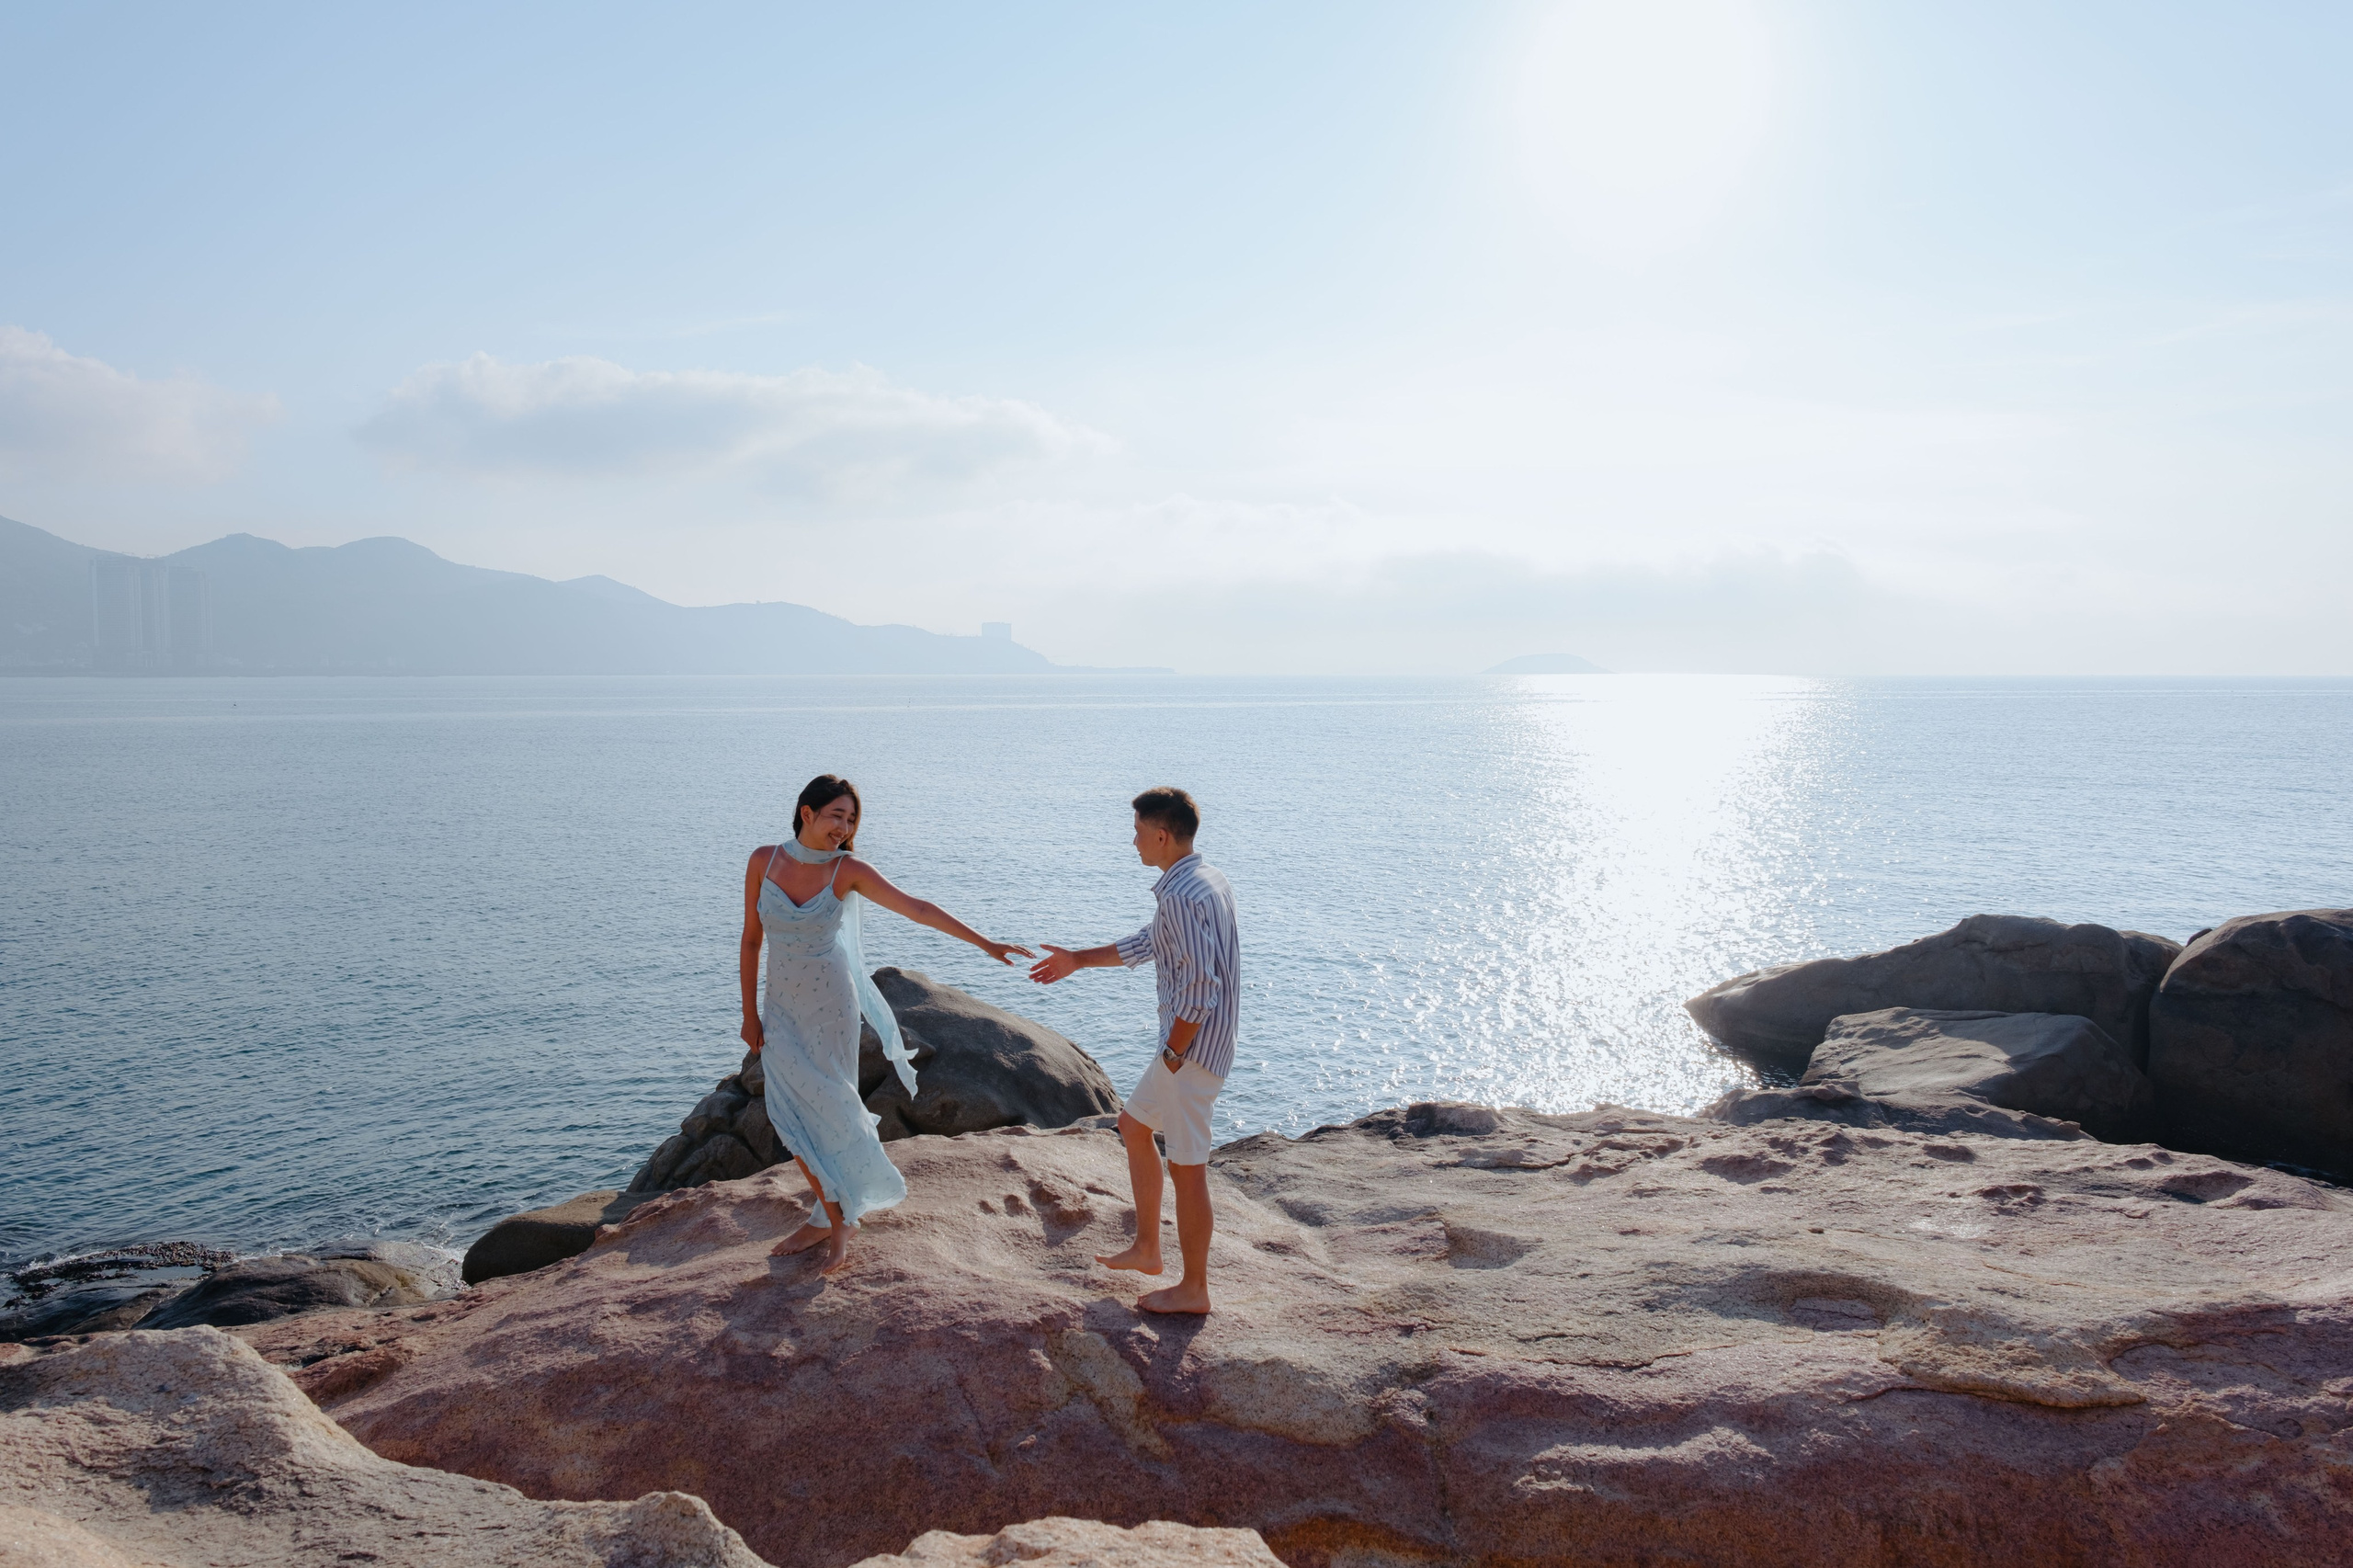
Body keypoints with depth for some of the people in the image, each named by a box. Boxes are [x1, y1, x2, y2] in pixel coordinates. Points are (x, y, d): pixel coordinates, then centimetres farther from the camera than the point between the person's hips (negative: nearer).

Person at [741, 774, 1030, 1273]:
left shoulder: (848, 870, -10)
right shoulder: (764, 860, -5)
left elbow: (916, 908, -14)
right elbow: (751, 939, 1)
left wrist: (985, 943, -19)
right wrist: (750, 1013, 2)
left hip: (830, 1004, -3)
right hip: (781, 1007, 3)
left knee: (828, 1109, 1)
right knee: (791, 1117, 7)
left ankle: (837, 1221, 17)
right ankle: (827, 1217, 23)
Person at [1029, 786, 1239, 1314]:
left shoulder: (1182, 895, -23)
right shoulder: (1207, 880, 11)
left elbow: (1200, 985, -27)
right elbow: (1147, 944, 23)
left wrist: (1173, 1052, -16)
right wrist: (1078, 961, 27)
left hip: (1193, 1046, -11)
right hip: (1191, 1042, 11)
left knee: (1187, 1167, 1)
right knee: (1133, 1125, 23)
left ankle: (1193, 1288, 14)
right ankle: (1146, 1248, 32)